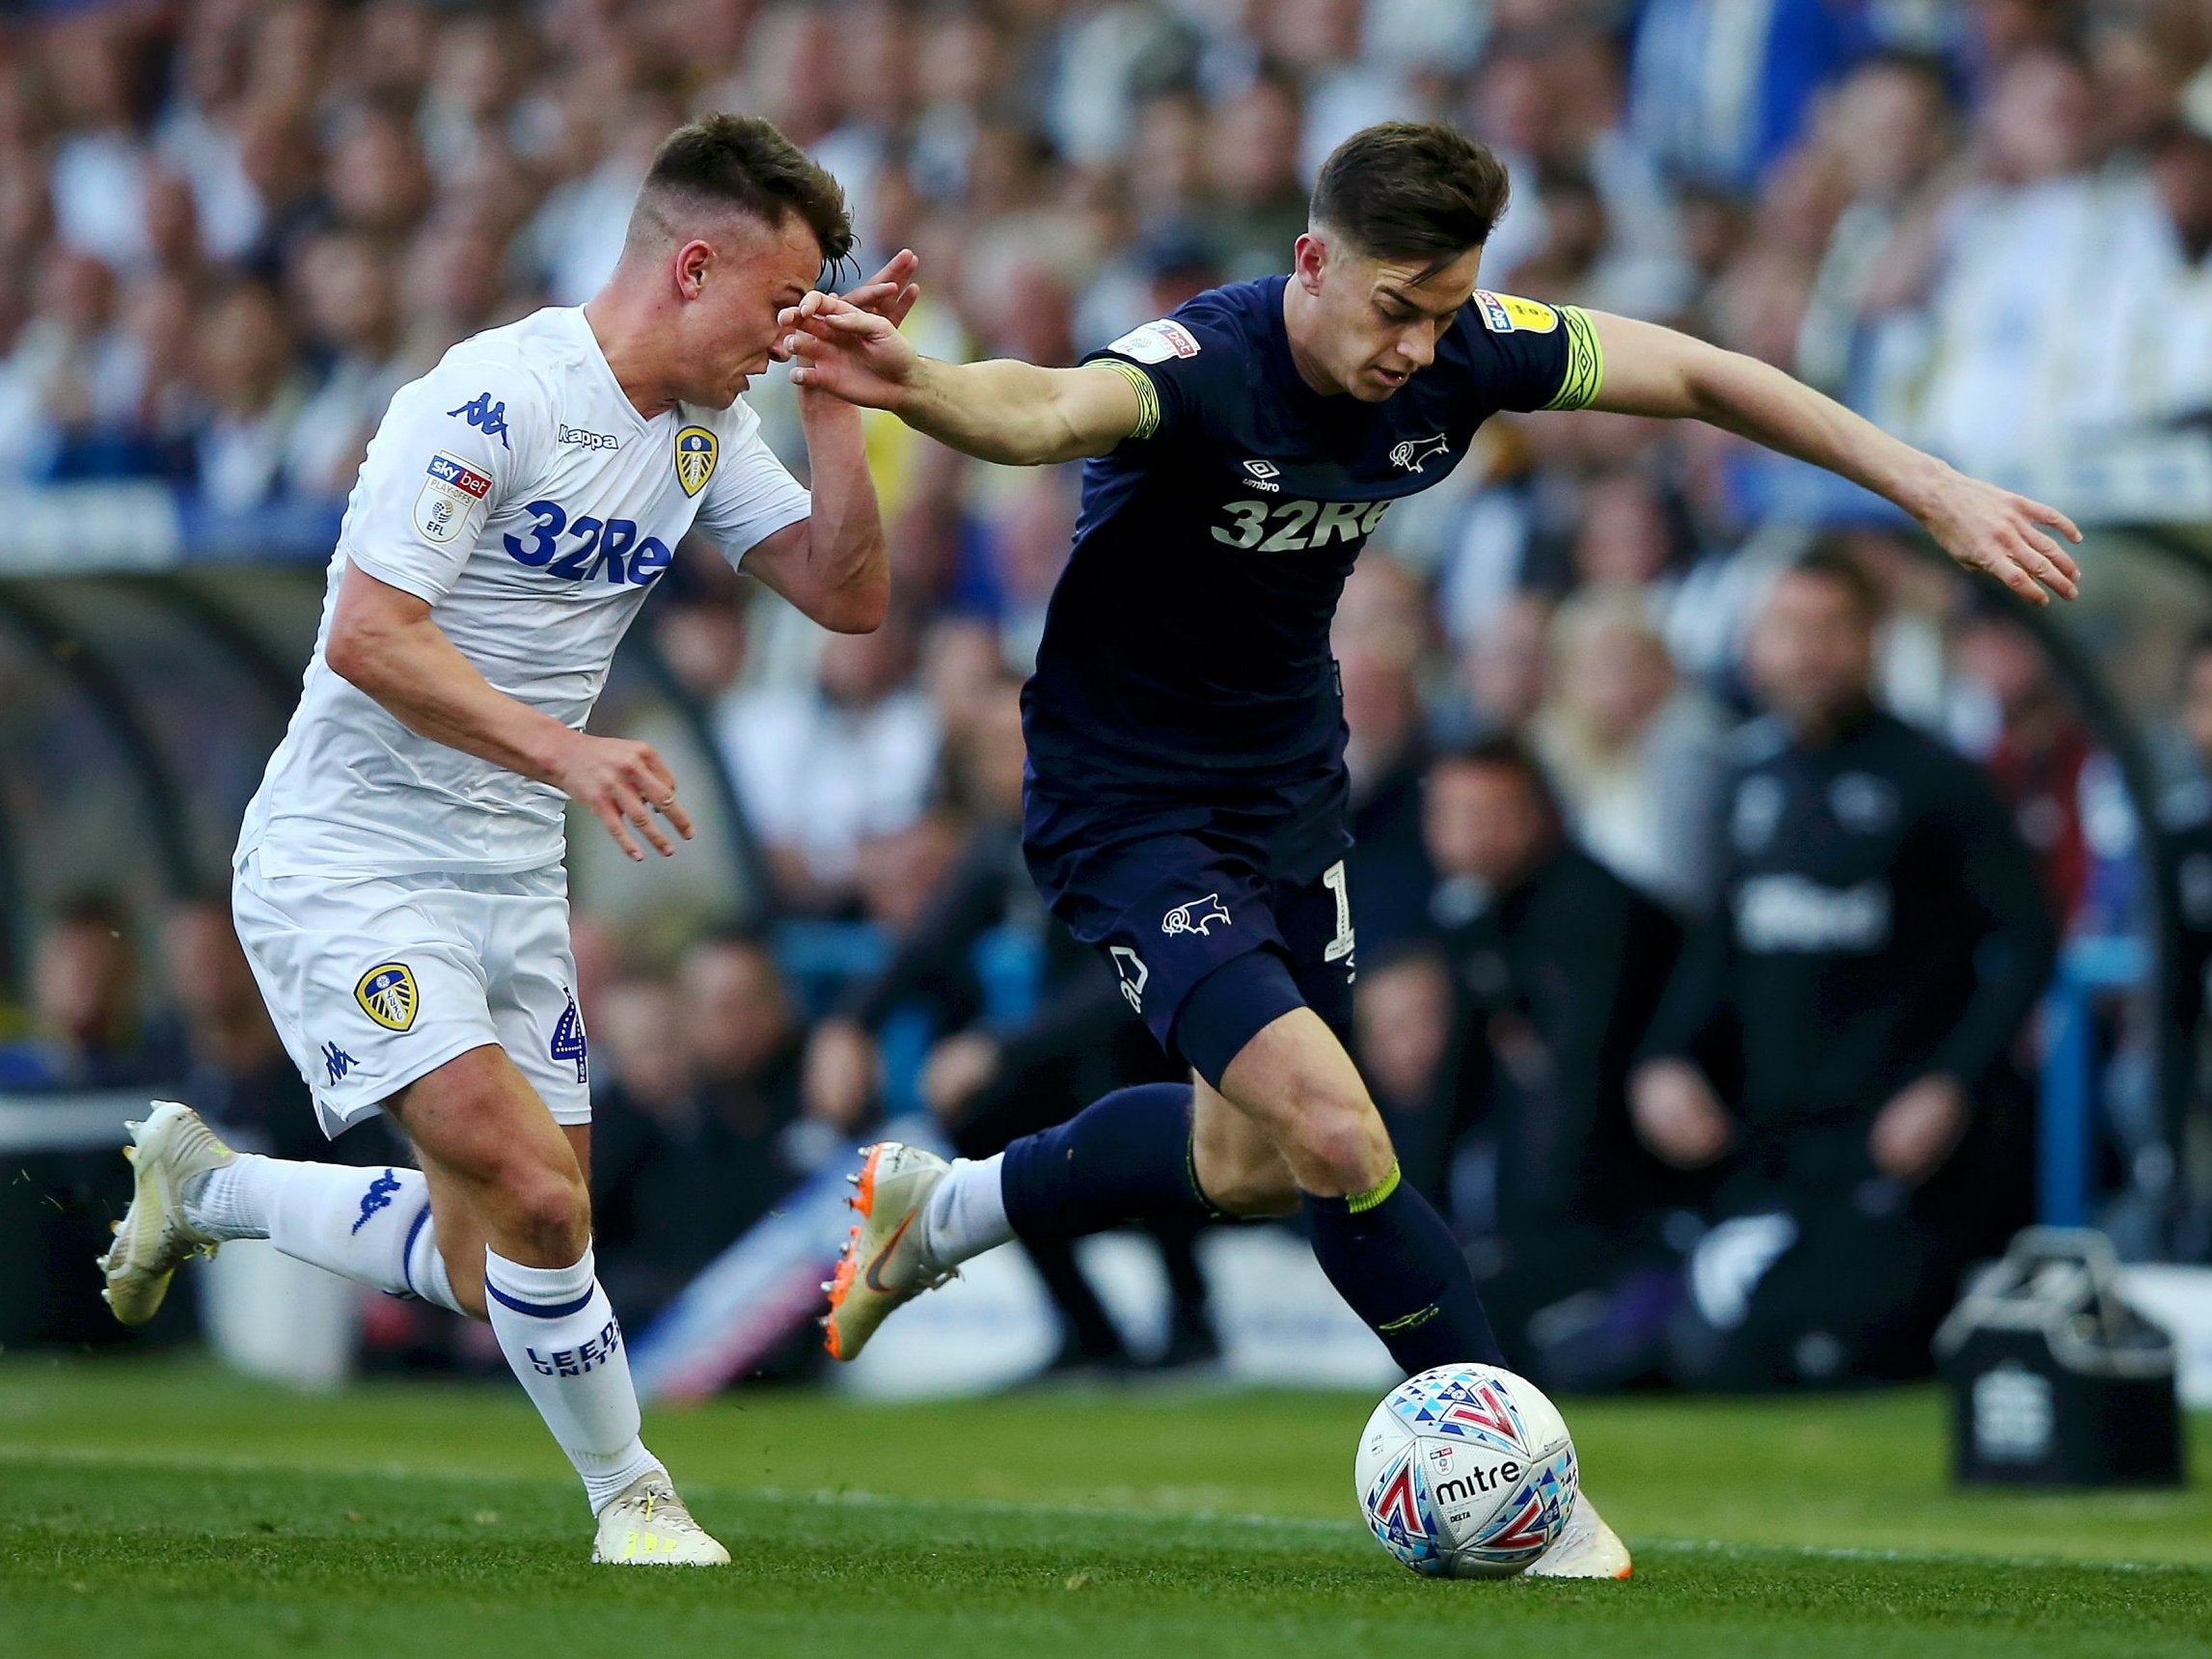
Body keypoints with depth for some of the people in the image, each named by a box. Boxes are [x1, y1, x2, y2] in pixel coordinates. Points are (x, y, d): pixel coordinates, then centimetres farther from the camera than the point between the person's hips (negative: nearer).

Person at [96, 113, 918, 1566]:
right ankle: (634, 1498, -1)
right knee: (534, 1192, -22)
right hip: (350, 860, -8)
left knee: (498, 1267, 8)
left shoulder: (706, 431, 8)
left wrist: (836, 396, -6)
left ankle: (204, 1184, 32)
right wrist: (565, 751, -35)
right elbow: (368, 636, -25)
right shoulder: (498, 396, -19)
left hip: (513, 875, 8)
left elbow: (849, 592, 5)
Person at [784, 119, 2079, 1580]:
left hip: (1290, 786, 8)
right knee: (1336, 1134, -21)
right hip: (1130, 803, -8)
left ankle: (937, 1211, 45)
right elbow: (1047, 412, -53)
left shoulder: (1456, 352, -13)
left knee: (1252, 1161, 22)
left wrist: (1937, 492, -6)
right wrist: (920, 390, -76)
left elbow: (1697, 376, -3)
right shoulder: (1204, 367, -31)